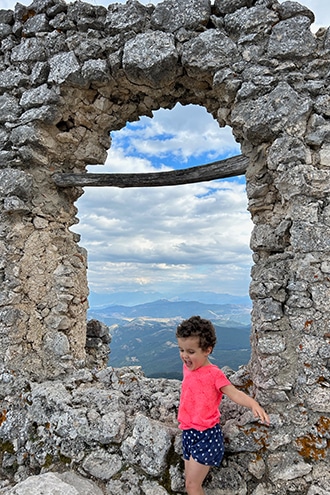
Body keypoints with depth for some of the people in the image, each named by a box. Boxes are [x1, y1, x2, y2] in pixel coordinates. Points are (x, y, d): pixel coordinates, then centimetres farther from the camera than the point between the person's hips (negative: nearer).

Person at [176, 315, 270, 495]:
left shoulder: (213, 373, -17)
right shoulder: (187, 368, 2)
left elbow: (235, 393, -23)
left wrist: (254, 404, -40)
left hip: (207, 436, -7)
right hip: (189, 433, 7)